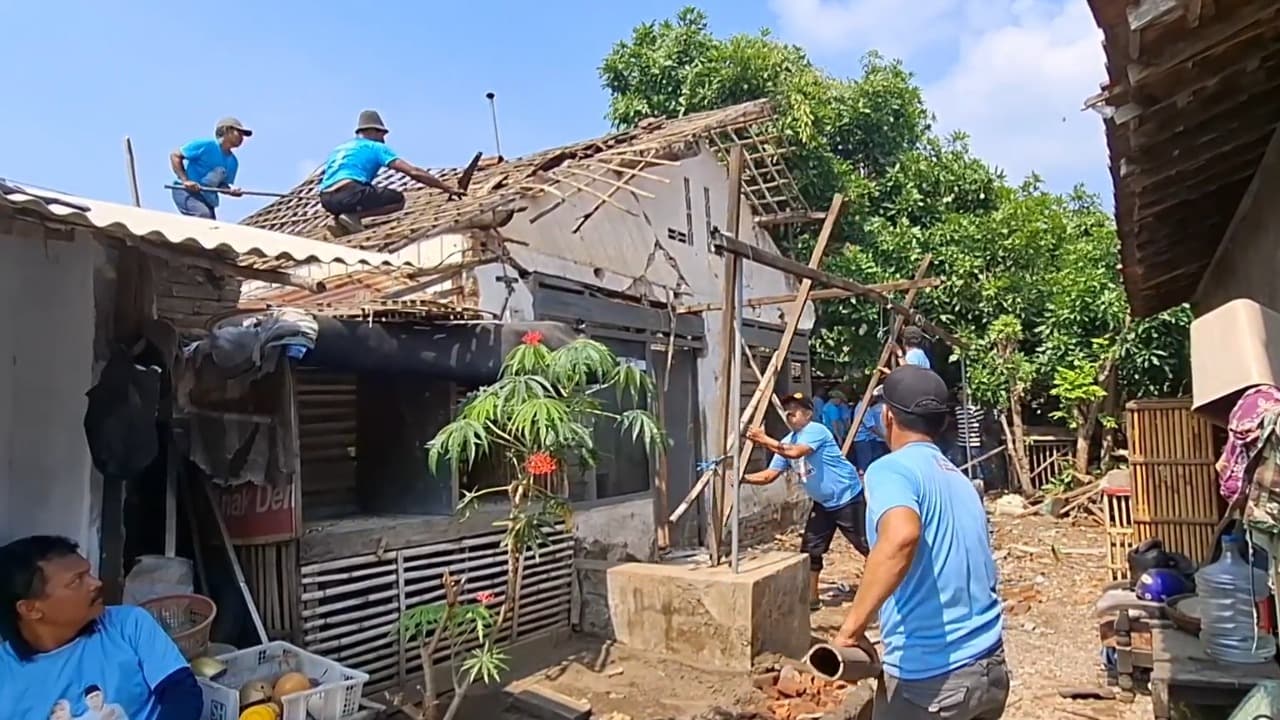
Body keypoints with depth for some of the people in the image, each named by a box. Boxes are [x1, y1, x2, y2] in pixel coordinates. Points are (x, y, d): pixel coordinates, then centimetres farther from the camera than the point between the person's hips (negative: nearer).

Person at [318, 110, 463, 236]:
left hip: (326, 200, 7)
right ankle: (353, 216, -11)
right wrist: (447, 187, 4)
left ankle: (340, 218, 5)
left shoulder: (339, 148, 31)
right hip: (349, 193, -7)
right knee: (398, 199, 6)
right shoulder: (376, 147, 11)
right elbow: (413, 172, 2)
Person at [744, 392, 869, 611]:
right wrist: (743, 478, -15)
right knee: (810, 549, 6)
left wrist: (764, 440, -35)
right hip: (823, 503, 8)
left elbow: (796, 452, -38)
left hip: (848, 498, -8)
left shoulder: (816, 430, -19)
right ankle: (811, 597, 18)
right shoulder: (787, 442, 5)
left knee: (867, 545, -1)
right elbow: (769, 475, 0)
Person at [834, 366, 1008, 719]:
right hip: (990, 668, 8)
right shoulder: (960, 480, 13)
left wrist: (852, 625, -29)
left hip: (929, 680, -8)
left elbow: (901, 536, -33)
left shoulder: (891, 469, -12)